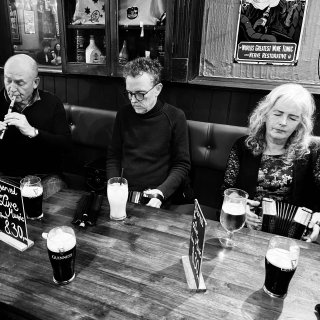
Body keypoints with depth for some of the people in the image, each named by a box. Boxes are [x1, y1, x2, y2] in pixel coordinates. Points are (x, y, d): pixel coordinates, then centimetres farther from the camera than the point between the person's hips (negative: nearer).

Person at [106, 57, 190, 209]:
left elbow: (182, 165, -2)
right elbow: (113, 156, 12)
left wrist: (160, 193, -14)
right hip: (123, 194, 3)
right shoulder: (123, 114, 6)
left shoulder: (175, 117, -4)